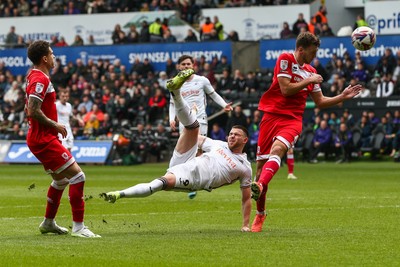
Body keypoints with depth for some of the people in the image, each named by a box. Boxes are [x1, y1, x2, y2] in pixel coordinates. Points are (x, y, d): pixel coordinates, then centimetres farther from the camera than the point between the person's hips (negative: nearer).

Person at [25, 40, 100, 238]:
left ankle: (48, 222, 34)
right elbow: (33, 111, -26)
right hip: (44, 139, -11)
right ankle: (78, 227, -13)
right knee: (77, 175, -13)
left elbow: (29, 110, 22)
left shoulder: (34, 77, 14)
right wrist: (54, 125, -15)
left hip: (40, 138, 11)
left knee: (61, 178, 25)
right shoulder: (40, 79, -18)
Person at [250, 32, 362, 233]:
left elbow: (320, 102, 23)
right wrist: (309, 81, -2)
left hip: (293, 120, 2)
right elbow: (286, 89, -9)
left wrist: (343, 96, 16)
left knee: (277, 149, -31)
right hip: (272, 116, -2)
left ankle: (260, 186, -57)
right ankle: (260, 214, 16)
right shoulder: (285, 59, 0)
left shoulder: (311, 72, 17)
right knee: (261, 164, 0)